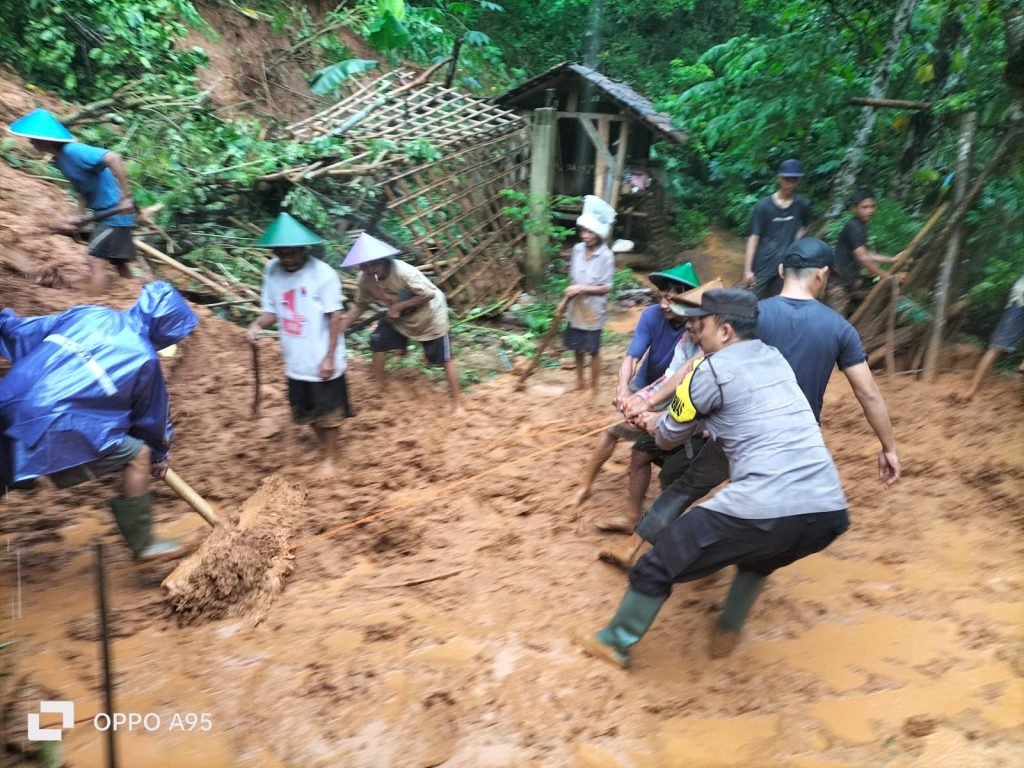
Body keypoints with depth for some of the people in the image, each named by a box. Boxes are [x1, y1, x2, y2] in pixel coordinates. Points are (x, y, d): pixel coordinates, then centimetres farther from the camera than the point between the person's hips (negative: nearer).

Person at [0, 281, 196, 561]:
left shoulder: (88, 314, 12)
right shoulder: (144, 359, -1)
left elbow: (23, 333, 19)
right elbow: (154, 415, 12)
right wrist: (160, 454, 28)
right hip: (52, 425, -6)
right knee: (139, 455, 5)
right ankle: (143, 544, 14)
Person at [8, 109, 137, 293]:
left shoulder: (72, 151, -20)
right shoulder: (59, 159, 9)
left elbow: (113, 158, -32)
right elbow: (83, 188, 14)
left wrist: (125, 197, -34)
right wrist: (82, 216, 0)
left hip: (115, 212, -10)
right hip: (105, 213, 10)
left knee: (98, 262, -10)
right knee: (119, 263, 13)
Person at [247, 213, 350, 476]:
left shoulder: (323, 274, -18)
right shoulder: (272, 270, -2)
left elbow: (335, 317, -15)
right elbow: (271, 310, 5)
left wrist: (329, 357, -16)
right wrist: (257, 324, -18)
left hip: (322, 361, -5)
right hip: (295, 361, 5)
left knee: (329, 412, 10)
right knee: (308, 412, 20)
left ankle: (329, 457, 30)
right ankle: (323, 448, 43)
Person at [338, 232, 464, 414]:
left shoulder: (403, 272, -37)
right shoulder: (365, 279, -18)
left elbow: (430, 294, -32)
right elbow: (360, 305, -4)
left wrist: (400, 305, -32)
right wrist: (340, 327, -13)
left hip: (429, 315, -6)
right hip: (399, 317, 6)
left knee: (445, 359, -1)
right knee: (378, 342, -2)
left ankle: (457, 403, 13)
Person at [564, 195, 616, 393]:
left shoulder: (606, 256, -17)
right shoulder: (577, 249, -1)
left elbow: (607, 288, -17)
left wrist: (582, 289, -24)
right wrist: (565, 299, 5)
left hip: (593, 311, -5)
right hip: (575, 309, 6)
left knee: (593, 351, 7)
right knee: (577, 348, 17)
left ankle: (593, 388, 23)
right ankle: (579, 381, 35)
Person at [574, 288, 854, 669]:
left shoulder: (712, 370, -1)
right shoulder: (776, 358, 20)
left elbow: (670, 436, 12)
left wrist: (656, 426, 37)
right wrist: (661, 419, 39)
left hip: (765, 513, -7)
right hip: (829, 513, 7)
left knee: (659, 564, 13)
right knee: (761, 554, 39)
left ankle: (615, 642, 31)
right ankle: (727, 633, 46)